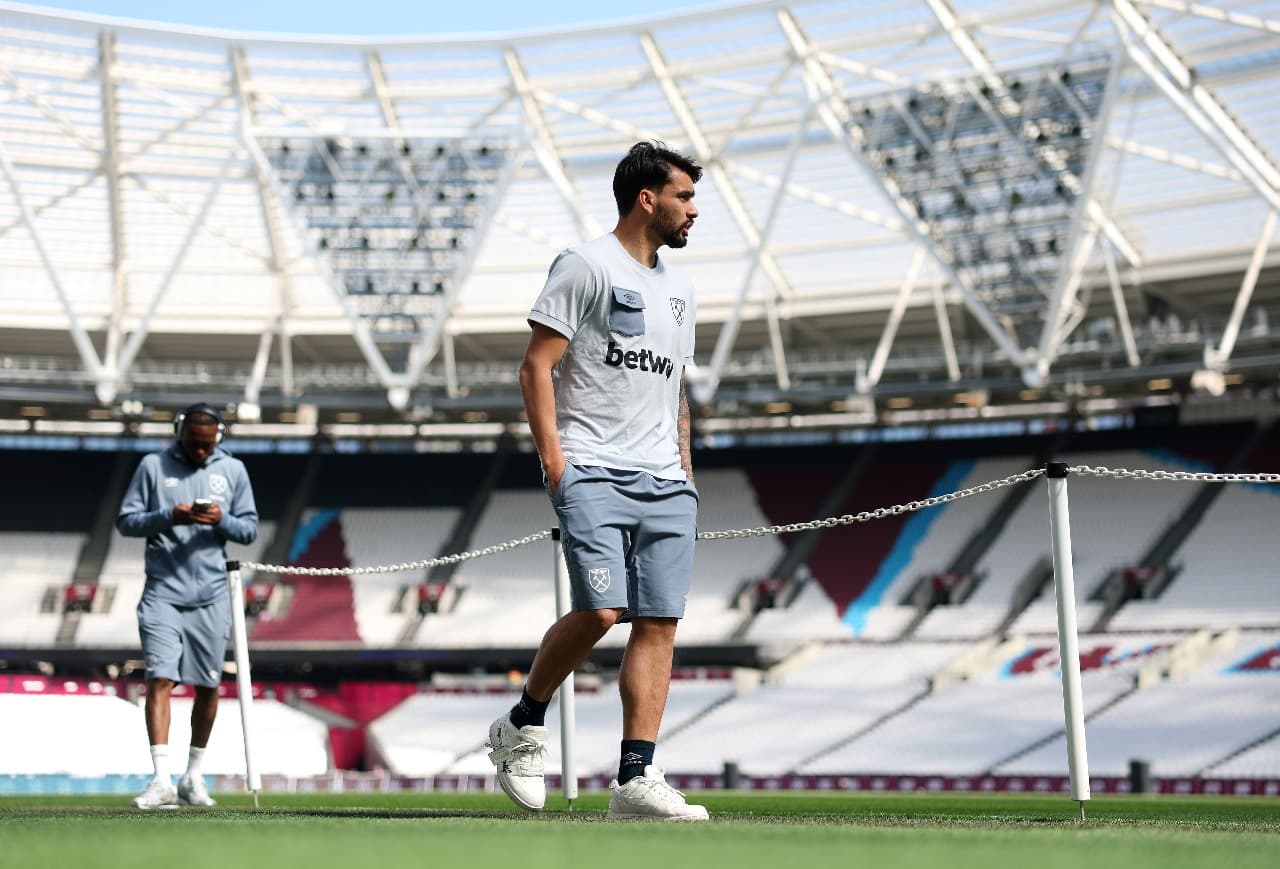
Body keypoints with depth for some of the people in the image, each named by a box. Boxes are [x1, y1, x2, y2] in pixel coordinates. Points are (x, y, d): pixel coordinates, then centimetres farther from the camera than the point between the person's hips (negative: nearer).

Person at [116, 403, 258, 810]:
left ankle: (193, 777, 21)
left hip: (211, 596, 2)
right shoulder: (153, 466, 4)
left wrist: (222, 521, -11)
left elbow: (250, 529, 10)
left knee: (208, 686, 7)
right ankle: (161, 780, -19)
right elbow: (126, 520, 2)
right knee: (160, 680, -13)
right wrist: (168, 517, -14)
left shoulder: (233, 470, 9)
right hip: (163, 592, -2)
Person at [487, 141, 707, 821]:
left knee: (659, 623, -2)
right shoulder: (586, 265, -2)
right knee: (598, 612, -18)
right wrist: (553, 460, -14)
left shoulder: (677, 288, 21)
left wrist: (684, 470, 18)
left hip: (664, 483, 7)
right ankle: (522, 727, 5)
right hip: (592, 475, -7)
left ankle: (635, 779, -1)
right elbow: (536, 366, -6)